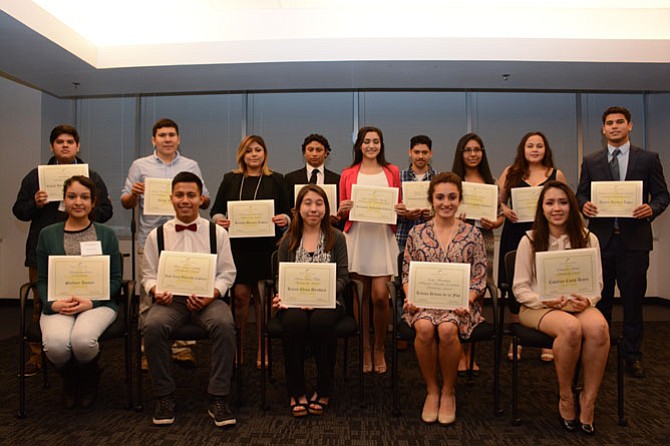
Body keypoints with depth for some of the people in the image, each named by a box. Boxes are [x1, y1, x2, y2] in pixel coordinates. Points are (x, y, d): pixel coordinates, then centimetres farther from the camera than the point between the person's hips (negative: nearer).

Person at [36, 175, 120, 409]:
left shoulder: (106, 234, 10)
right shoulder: (47, 234, 12)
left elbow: (115, 279, 6)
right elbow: (42, 280, 10)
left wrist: (92, 302, -12)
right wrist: (53, 303, -10)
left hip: (98, 303, -1)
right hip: (58, 305, 1)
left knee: (82, 340, -33)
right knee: (55, 344, -31)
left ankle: (89, 378, 6)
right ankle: (69, 380, 8)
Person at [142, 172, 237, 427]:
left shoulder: (217, 233, 8)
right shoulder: (157, 235, 12)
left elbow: (226, 273, 6)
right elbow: (148, 274, 13)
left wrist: (212, 295, -12)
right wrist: (156, 291, -9)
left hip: (207, 299, -1)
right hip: (170, 299, 1)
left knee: (224, 324, -33)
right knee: (153, 326, -32)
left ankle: (218, 399, -21)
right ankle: (164, 397, -14)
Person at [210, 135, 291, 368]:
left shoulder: (276, 180, 10)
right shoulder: (230, 179, 12)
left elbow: (287, 213, 7)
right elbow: (216, 209, 11)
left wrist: (284, 220, -14)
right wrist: (219, 219, -11)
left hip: (266, 246, 0)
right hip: (237, 245, 0)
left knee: (263, 297, 3)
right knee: (240, 295, -2)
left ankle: (262, 350, 15)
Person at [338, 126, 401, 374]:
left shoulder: (392, 172, 13)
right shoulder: (348, 174, 11)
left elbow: (399, 207, 17)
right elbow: (341, 214, 14)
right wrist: (343, 210, -8)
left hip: (382, 236, 0)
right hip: (357, 237, 0)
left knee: (380, 296, -8)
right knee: (362, 295, 3)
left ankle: (379, 349, 12)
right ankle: (365, 349, 17)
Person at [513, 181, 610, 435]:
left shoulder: (588, 239, 8)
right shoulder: (530, 241, 2)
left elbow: (597, 284, 8)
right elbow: (520, 288, 0)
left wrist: (587, 301, -14)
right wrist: (545, 300, -17)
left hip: (579, 305, 3)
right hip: (539, 307, -2)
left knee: (599, 327, -33)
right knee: (570, 328, -36)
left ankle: (588, 402, -17)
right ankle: (565, 398, -13)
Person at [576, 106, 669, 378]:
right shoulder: (590, 161, 10)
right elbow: (581, 194, 11)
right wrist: (584, 205, -11)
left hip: (634, 239, -1)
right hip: (601, 238, 1)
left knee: (633, 300, 4)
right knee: (600, 299, 8)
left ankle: (632, 356, 16)